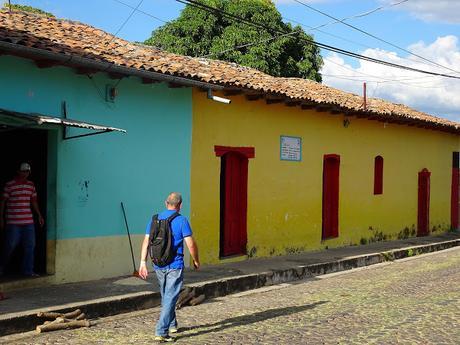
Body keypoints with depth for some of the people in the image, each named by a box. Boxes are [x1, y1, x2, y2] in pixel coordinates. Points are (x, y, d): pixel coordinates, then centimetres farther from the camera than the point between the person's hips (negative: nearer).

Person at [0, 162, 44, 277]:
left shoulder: (31, 185, 10)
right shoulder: (9, 185, -6)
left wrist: (39, 215, 14)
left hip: (28, 221, 5)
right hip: (13, 222, -5)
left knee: (30, 246, 2)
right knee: (10, 246, 0)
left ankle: (28, 270, 10)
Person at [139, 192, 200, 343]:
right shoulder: (181, 220, -9)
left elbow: (146, 241, 0)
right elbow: (191, 244, -12)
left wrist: (143, 262, -1)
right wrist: (196, 261, 3)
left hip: (159, 266, 5)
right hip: (175, 266, -5)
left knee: (166, 296, 22)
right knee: (170, 299, -4)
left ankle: (172, 325, 37)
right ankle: (161, 332, -10)